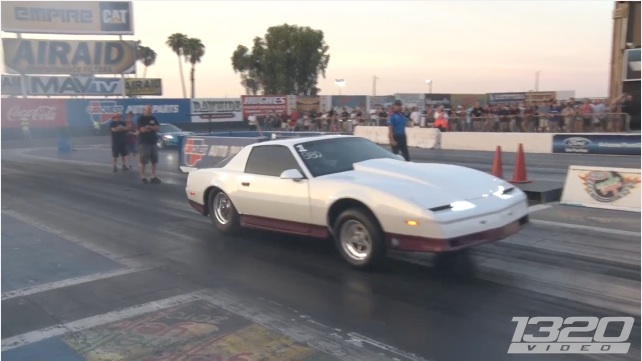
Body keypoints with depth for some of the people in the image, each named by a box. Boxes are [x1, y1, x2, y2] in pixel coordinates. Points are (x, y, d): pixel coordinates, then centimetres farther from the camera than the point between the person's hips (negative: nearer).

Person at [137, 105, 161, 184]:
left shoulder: (153, 118, 12)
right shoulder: (141, 119, -4)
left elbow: (158, 128, 1)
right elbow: (143, 129, -16)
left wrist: (149, 127, -13)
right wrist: (153, 128, -4)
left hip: (153, 142, 5)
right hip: (144, 142, -5)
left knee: (154, 161, 5)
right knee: (143, 161, -2)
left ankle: (153, 177, 9)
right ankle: (143, 177, 3)